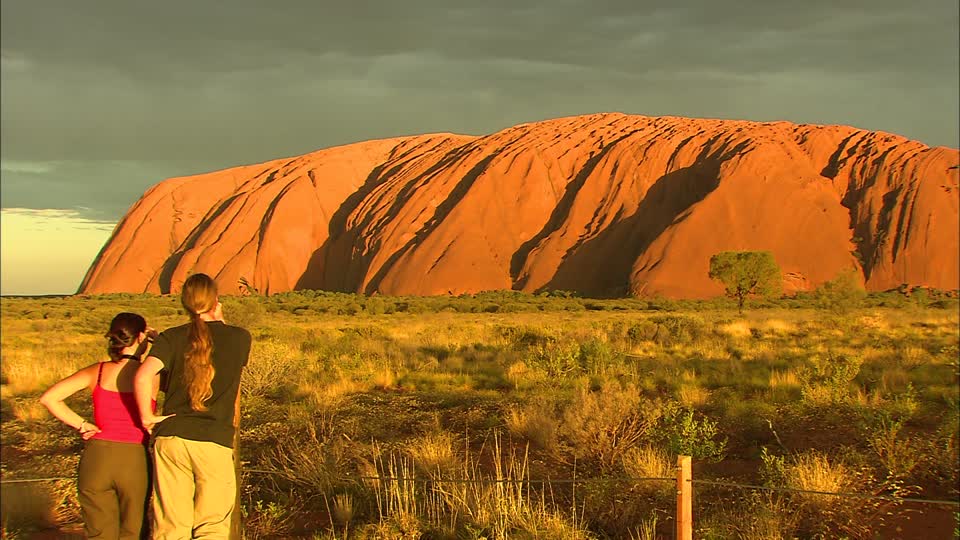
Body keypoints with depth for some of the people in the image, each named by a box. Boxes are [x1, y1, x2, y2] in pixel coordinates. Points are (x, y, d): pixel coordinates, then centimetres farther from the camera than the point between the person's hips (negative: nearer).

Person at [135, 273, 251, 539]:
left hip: (171, 439, 1)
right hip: (215, 442, -1)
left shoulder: (172, 338, 2)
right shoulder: (240, 338, 4)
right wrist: (220, 321, 32)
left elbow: (142, 377, -14)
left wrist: (147, 417, 1)